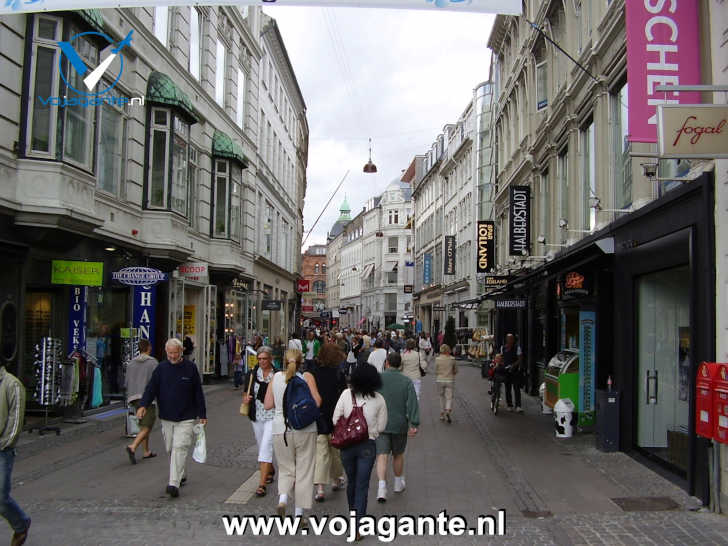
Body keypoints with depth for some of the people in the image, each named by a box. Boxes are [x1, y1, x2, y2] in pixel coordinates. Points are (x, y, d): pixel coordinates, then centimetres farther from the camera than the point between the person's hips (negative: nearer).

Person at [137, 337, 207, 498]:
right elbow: (151, 388, -1)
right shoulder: (161, 368, 4)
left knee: (180, 448, -13)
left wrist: (202, 414, 4)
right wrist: (143, 405, -20)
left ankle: (174, 483, -15)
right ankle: (180, 475, 32)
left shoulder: (190, 367, -1)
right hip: (166, 417, 3)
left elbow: (198, 393, 4)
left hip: (186, 418, -3)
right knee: (170, 449, 12)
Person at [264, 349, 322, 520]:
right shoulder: (306, 376, -4)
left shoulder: (276, 377, 4)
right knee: (304, 471, 8)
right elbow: (317, 402, -11)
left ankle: (282, 496, -9)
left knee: (286, 469, 16)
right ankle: (299, 512, 10)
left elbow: (268, 405, 5)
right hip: (305, 429, -2)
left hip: (281, 429, 2)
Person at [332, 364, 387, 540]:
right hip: (368, 445, -1)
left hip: (347, 444, 1)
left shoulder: (346, 394, -8)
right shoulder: (379, 399, -7)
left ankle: (353, 514, 41)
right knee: (362, 485, 5)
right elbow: (381, 426, -2)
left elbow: (336, 419, -5)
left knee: (351, 481, 21)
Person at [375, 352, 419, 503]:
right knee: (398, 454, 19)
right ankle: (398, 483, 33)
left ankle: (382, 487, -18)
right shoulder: (407, 381, -2)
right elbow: (412, 403, -10)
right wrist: (414, 424, -12)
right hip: (399, 424, 1)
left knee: (382, 456, -2)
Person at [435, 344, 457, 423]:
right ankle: (448, 411, -24)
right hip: (449, 380, -1)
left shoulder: (437, 359, -6)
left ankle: (442, 414, 20)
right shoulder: (452, 359, -5)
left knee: (442, 397, 15)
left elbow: (436, 371, -2)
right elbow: (455, 370, 3)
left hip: (440, 380, 1)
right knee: (449, 397, 1)